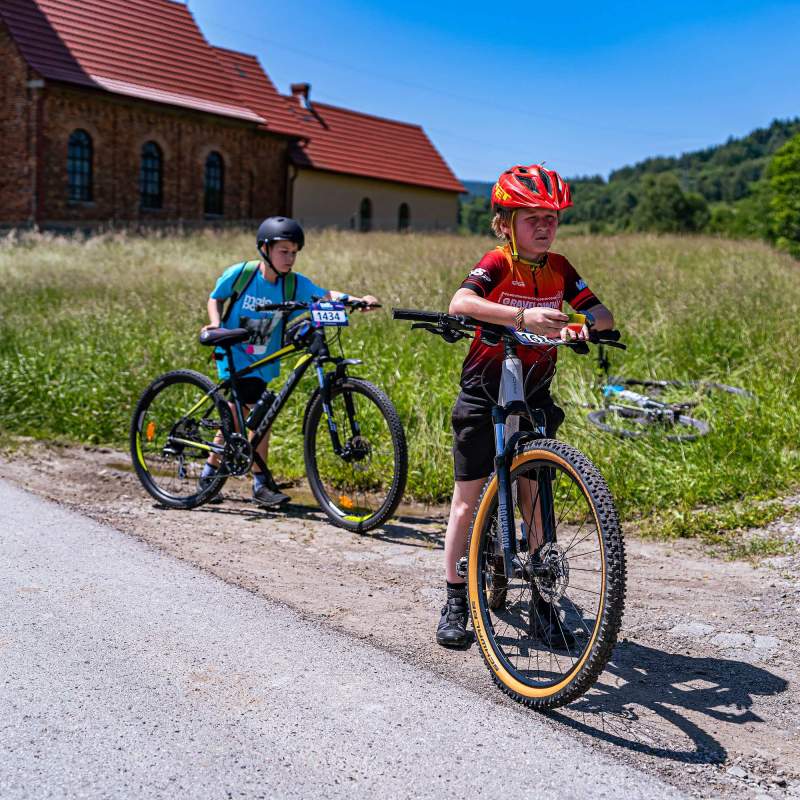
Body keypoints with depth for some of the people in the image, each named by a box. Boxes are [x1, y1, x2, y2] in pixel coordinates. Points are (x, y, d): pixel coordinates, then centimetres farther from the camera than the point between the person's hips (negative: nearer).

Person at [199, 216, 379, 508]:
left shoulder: (294, 283, -8)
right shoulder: (239, 274, -11)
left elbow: (325, 294, -21)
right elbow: (215, 298, 4)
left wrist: (356, 300, -37)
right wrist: (215, 324, -13)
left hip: (263, 362, 4)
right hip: (234, 355, -4)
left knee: (238, 417, 9)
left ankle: (210, 471, 26)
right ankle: (261, 483, 2)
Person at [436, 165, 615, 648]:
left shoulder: (558, 268, 0)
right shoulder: (497, 264, -15)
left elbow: (603, 314, -2)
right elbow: (460, 304, -34)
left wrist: (582, 324, -26)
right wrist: (521, 316, -47)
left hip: (533, 396, 4)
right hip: (483, 395, -4)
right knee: (468, 500, 3)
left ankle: (541, 596, 16)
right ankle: (456, 602, 14)